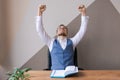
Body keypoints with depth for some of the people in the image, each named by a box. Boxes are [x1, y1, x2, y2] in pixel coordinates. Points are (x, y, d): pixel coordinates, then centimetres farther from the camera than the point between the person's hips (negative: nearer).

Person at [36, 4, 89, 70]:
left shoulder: (71, 41, 17)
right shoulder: (52, 42, 14)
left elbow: (82, 30, 10)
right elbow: (40, 30, 5)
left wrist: (83, 13, 1)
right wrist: (40, 13, -3)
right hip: (55, 72, -1)